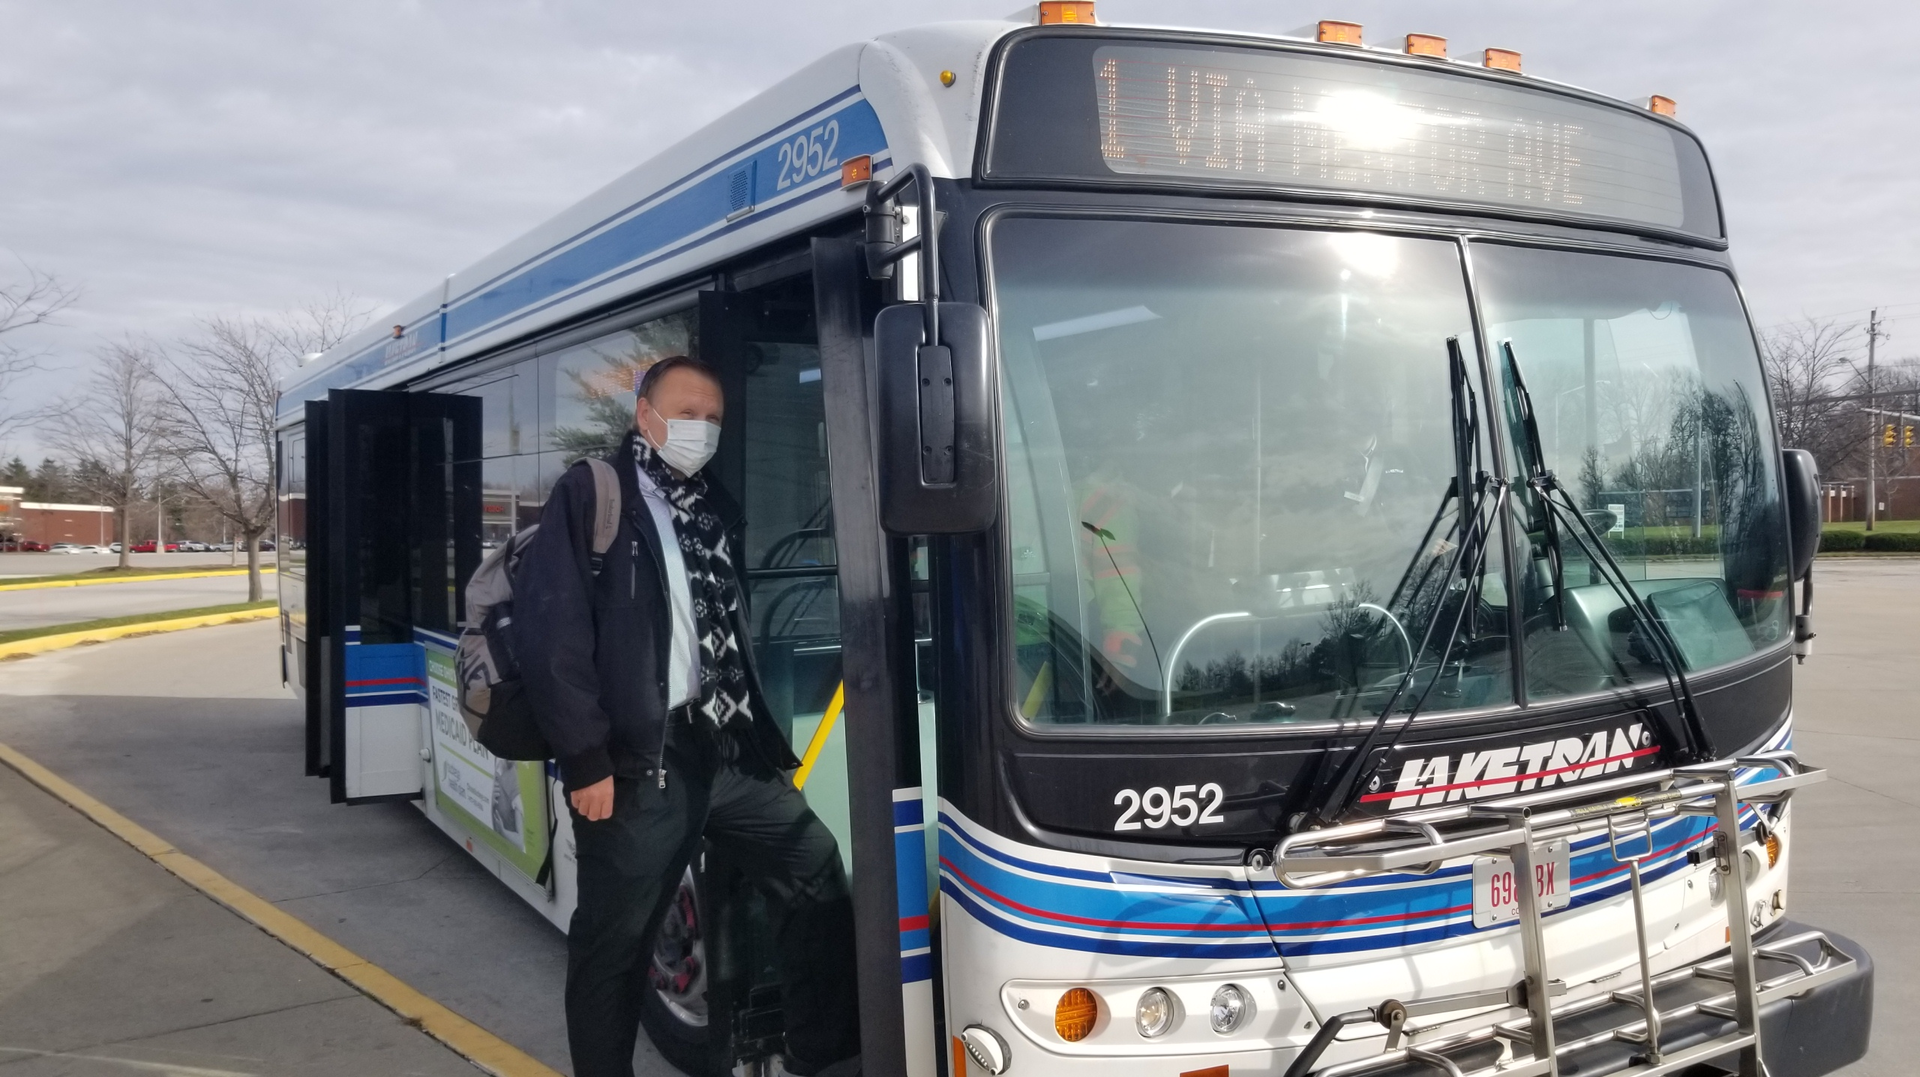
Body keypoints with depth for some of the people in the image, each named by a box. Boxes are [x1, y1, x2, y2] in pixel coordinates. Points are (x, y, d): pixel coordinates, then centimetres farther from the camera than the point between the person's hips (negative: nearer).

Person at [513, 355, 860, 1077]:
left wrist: (764, 737, 11)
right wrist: (586, 759, -15)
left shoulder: (714, 508, 18)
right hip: (639, 760, -6)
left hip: (730, 748, 7)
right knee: (614, 939, 4)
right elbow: (548, 632, -12)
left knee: (817, 877, 8)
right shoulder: (591, 494, -3)